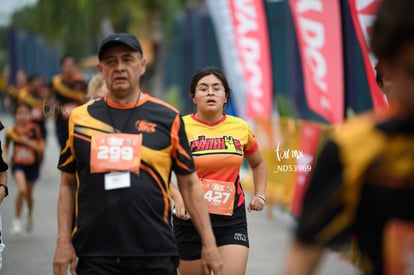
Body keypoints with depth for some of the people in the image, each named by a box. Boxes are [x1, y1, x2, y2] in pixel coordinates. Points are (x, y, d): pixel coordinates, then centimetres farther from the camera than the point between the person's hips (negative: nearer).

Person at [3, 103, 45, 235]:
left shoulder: (34, 130, -11)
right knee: (22, 190, -24)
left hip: (32, 165, 1)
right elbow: (6, 146, 11)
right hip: (18, 164, -1)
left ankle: (30, 217, 46)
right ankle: (17, 220, -8)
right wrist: (5, 158, -4)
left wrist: (28, 142, -22)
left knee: (29, 194, 15)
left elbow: (41, 148, -10)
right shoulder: (12, 131, -7)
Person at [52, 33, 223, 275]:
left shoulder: (168, 118, 5)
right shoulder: (80, 118, 8)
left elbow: (189, 184, 7)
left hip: (156, 254, -1)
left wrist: (209, 243, 2)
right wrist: (64, 241, 4)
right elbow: (68, 184, 13)